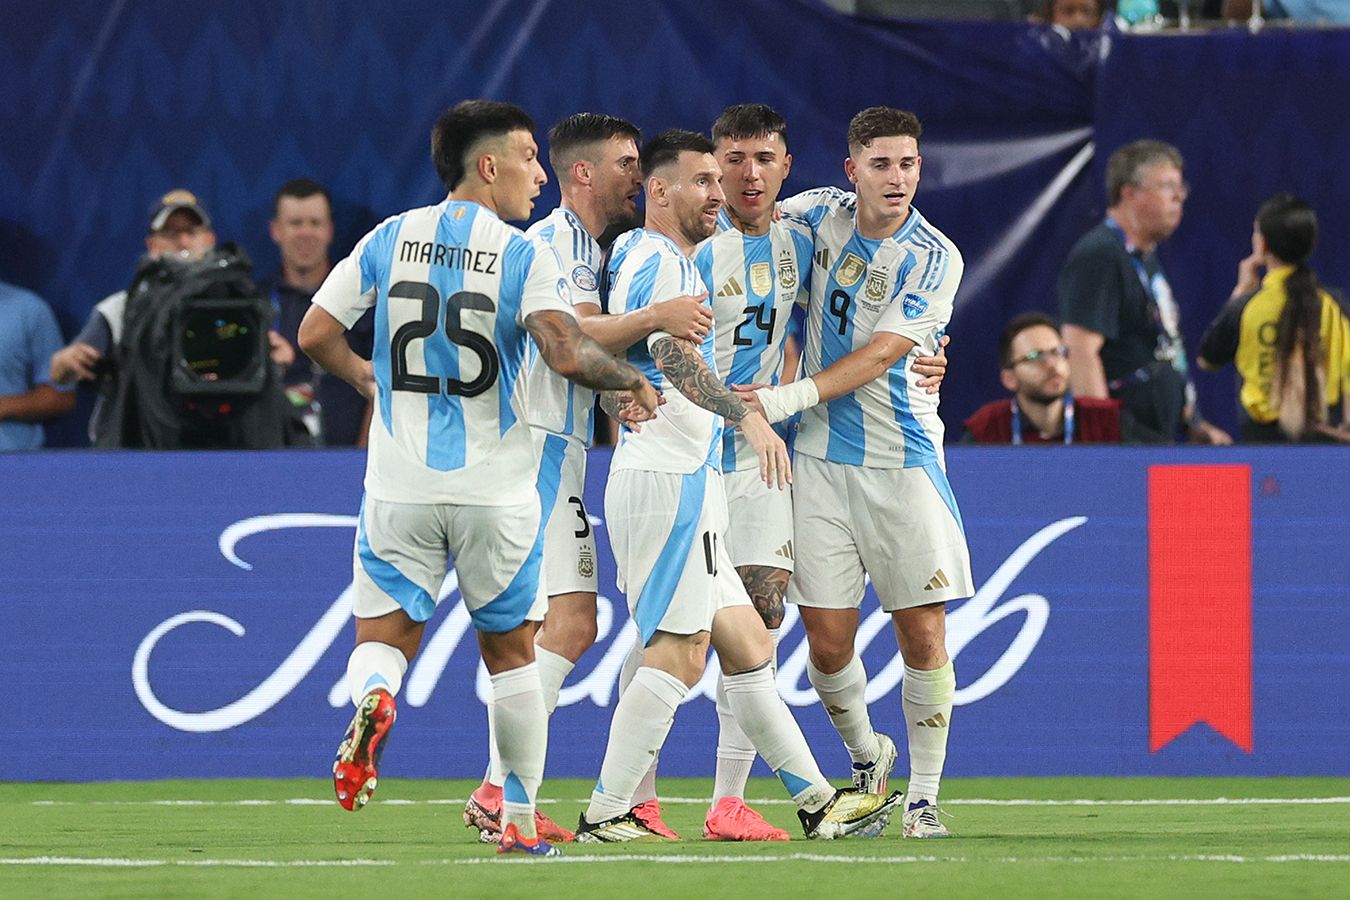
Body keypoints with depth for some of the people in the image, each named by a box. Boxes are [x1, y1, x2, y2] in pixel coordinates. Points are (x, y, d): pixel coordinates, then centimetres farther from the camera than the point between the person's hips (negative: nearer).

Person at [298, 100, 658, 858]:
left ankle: (373, 701, -29)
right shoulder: (523, 255, -8)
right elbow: (567, 351, -21)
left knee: (383, 637, 6)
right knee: (511, 650, 14)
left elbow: (316, 333, 4)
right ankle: (520, 818, 17)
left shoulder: (390, 240, 3)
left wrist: (365, 376, 23)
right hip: (495, 489, -2)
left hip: (400, 484, 2)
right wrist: (632, 380, -3)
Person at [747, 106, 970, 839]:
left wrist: (791, 397, -26)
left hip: (903, 461, -2)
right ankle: (864, 756, 26)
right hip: (821, 459, 2)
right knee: (827, 640, -2)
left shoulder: (934, 258, -8)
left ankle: (923, 796, 8)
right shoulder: (818, 215, 3)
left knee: (922, 634, -5)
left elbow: (880, 355, -16)